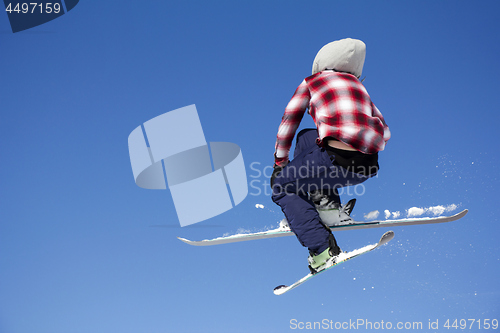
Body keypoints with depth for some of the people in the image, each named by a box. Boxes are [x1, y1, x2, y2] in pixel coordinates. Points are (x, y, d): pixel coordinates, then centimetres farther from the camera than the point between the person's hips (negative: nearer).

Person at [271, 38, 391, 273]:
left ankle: (323, 249, 0)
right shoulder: (358, 86, 28)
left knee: (281, 188, 16)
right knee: (305, 138, 30)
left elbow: (288, 122, 19)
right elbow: (384, 132, 24)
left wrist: (279, 164, 28)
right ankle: (326, 203, 15)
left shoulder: (312, 81, 18)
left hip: (339, 158, -5)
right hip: (369, 165, 6)